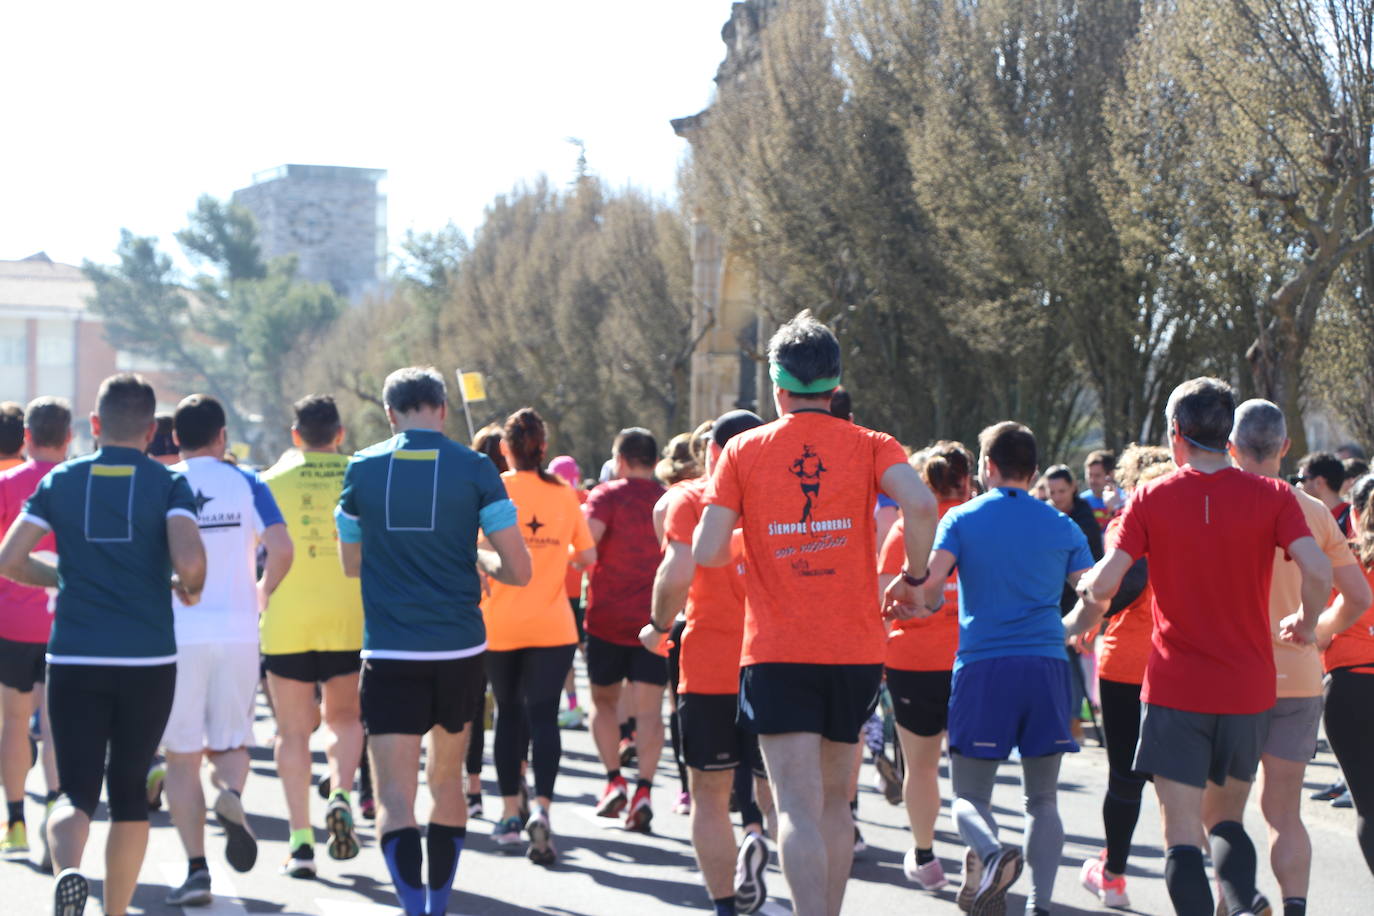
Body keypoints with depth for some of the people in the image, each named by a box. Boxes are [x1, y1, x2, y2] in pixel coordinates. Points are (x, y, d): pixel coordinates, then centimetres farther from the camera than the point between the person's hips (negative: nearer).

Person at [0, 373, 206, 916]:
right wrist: (189, 588, 5)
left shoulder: (60, 482, 4)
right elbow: (189, 560, -17)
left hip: (74, 659, 1)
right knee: (129, 790, 14)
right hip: (148, 661, 0)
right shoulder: (169, 486, -2)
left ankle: (68, 870, -29)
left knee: (77, 790, 1)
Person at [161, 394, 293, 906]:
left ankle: (196, 868, 1)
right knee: (230, 743, 15)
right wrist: (263, 592, 10)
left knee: (182, 757, 7)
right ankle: (231, 795, -19)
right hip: (238, 631, 1)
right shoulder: (245, 484, 2)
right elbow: (281, 548, -9)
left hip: (177, 634, -1)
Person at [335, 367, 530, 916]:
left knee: (394, 797, -6)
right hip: (460, 652, 2)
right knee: (448, 780, 20)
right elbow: (518, 570, -4)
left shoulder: (362, 470, 1)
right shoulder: (475, 469, -2)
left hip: (389, 655, -1)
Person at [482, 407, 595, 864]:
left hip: (501, 623, 0)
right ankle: (541, 807, -22)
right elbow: (587, 556, 7)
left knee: (509, 712, 14)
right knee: (543, 714, -3)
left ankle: (510, 813, 21)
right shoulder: (564, 494, 1)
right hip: (552, 625, 0)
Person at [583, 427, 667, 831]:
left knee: (604, 699, 15)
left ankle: (614, 780, 4)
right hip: (655, 618, 2)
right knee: (648, 708, 0)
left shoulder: (608, 495, -5)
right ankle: (643, 789, -13)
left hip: (608, 616, -2)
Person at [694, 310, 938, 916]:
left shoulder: (744, 450, 3)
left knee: (798, 806, -9)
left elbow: (706, 553, -6)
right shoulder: (869, 446, 4)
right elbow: (920, 504, -16)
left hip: (776, 653, -2)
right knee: (836, 802, 17)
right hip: (856, 650, 2)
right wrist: (913, 576, 0)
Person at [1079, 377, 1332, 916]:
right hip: (1249, 689, 2)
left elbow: (1104, 585, -9)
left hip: (1176, 689, -2)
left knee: (1182, 834, 0)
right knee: (1226, 820, 16)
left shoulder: (1152, 498, -3)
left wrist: (1087, 582, 14)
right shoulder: (1271, 496, -1)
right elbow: (1318, 572, -14)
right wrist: (1306, 624, 5)